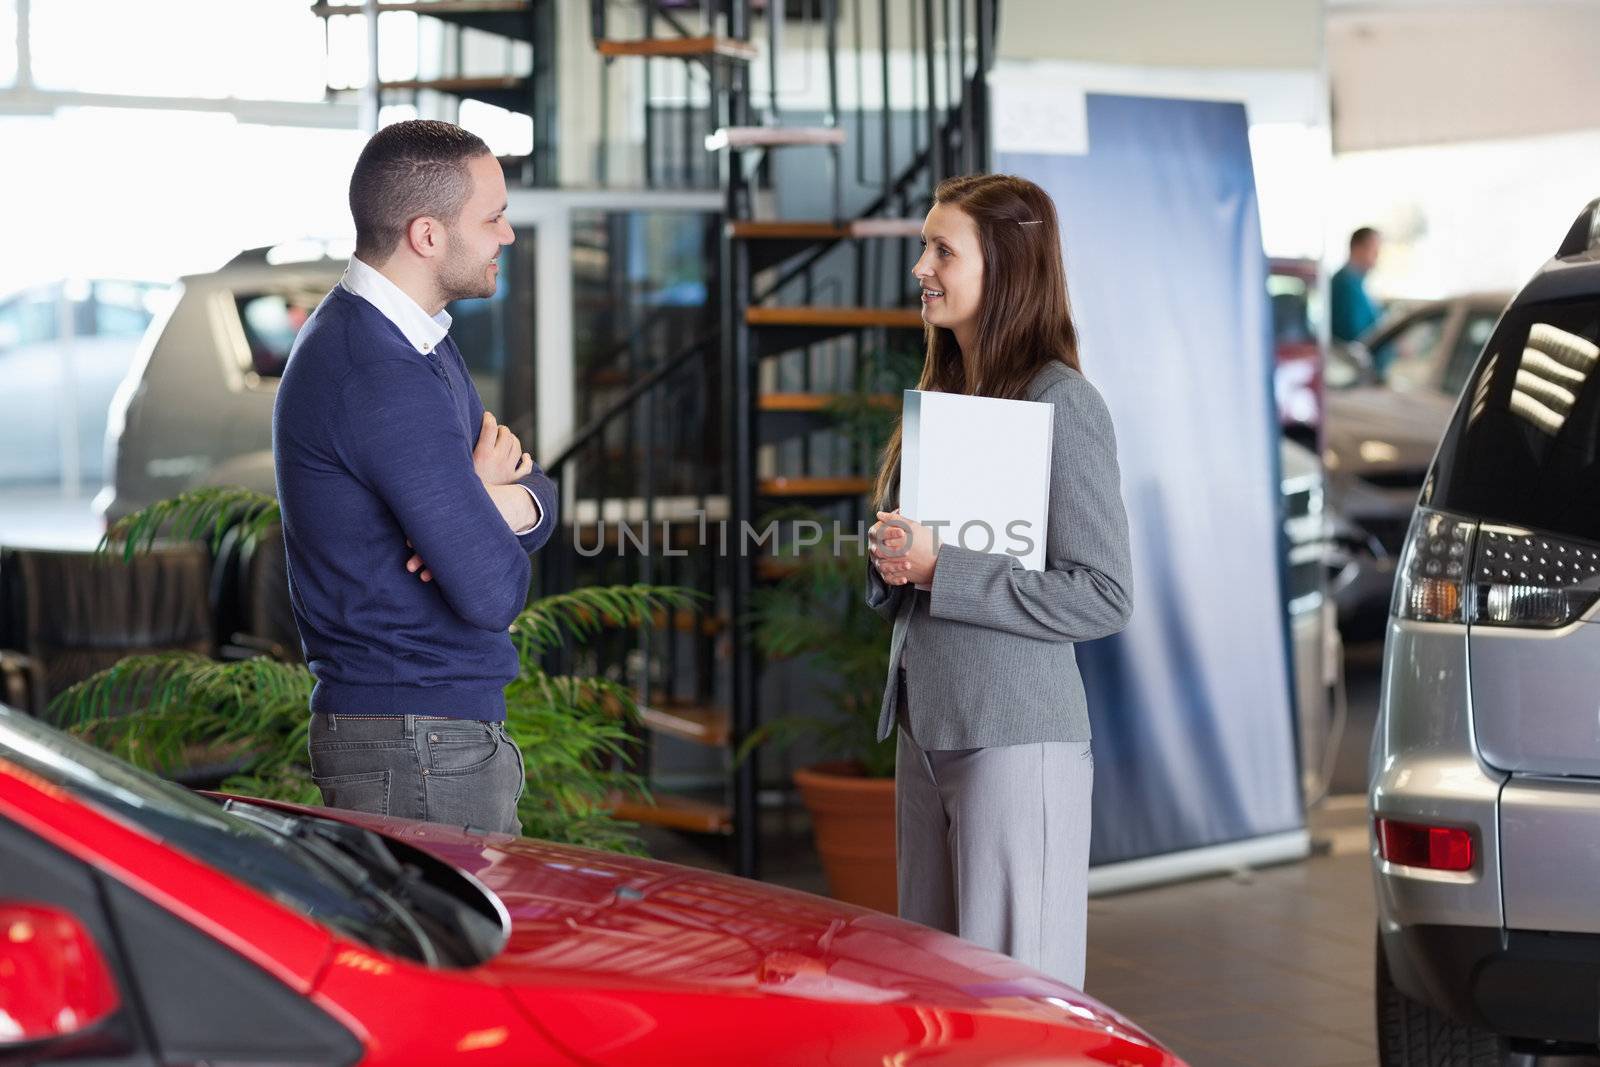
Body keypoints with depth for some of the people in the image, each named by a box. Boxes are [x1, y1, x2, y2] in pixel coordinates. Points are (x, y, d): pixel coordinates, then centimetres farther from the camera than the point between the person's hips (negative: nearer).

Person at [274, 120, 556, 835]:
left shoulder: (419, 339, 12)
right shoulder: (379, 378, -21)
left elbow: (540, 495, 13)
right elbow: (494, 593, -23)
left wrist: (506, 504, -11)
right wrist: (492, 497, -1)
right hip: (420, 749, -10)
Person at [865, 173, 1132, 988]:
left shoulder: (1059, 403, -11)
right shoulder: (942, 392, 14)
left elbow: (1103, 596, -14)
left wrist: (940, 569, -18)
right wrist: (891, 560, 0)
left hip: (1017, 739, -8)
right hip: (925, 729, 8)